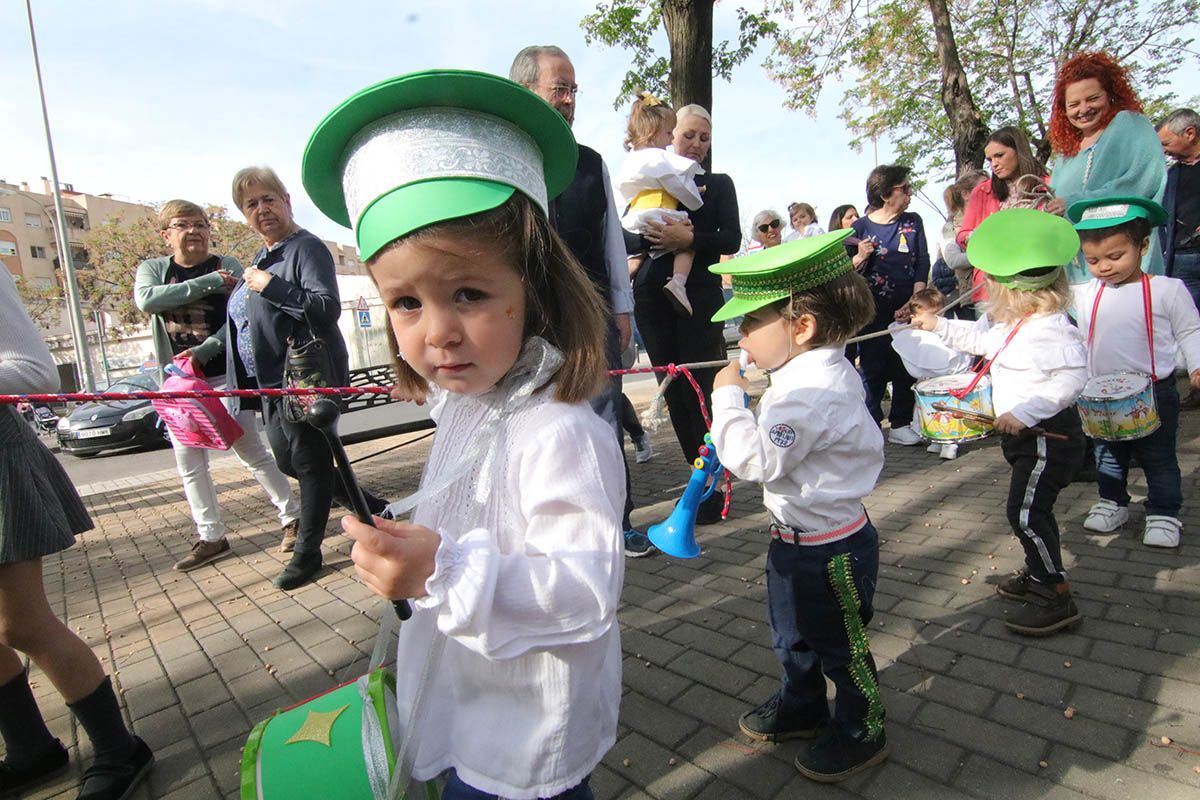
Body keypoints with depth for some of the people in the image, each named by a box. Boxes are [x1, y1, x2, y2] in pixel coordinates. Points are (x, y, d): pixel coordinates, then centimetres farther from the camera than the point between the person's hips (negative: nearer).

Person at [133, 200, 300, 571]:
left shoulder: (228, 266, -1)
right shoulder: (153, 268, 8)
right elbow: (146, 299, -14)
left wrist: (205, 350, -23)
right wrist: (207, 283, -18)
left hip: (224, 375, -4)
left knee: (251, 452, -1)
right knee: (189, 464, 8)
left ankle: (291, 517, 12)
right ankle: (211, 538, 19)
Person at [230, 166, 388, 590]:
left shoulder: (307, 248, -11)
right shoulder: (262, 257, 17)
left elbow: (327, 308, -25)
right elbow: (241, 325, 25)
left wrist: (270, 286, -23)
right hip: (272, 380, 10)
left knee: (310, 462, 2)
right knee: (288, 462, 15)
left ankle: (307, 551, 18)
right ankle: (372, 507, 28)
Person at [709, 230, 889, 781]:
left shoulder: (811, 390, -32)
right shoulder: (817, 371, 1)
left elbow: (757, 459, -35)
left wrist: (728, 398, -26)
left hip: (831, 549, -10)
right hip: (797, 537, 10)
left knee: (841, 645, 15)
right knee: (792, 634, 27)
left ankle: (861, 732, 38)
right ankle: (801, 705, 50)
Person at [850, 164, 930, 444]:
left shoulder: (913, 222, 8)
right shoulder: (860, 227, -1)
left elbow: (923, 264, 4)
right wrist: (860, 258, -20)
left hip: (907, 309, 3)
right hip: (873, 313, -3)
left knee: (906, 368, 5)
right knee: (873, 369, 0)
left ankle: (900, 425, 16)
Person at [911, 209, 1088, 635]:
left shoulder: (1050, 328, -24)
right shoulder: (1016, 327, 9)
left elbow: (1072, 377, -33)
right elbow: (984, 340, 26)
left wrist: (1024, 413, -35)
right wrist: (939, 325, 25)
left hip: (1049, 436, -11)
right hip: (1027, 435, 11)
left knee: (1026, 513, -6)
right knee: (1030, 509, 20)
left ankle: (1055, 598, 6)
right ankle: (1037, 574, 37)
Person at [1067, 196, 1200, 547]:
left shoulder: (1166, 290, -9)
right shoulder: (1088, 296, 2)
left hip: (1154, 392, -4)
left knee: (1158, 457, 8)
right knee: (1107, 455, 16)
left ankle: (1164, 514, 22)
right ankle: (1112, 502, 33)